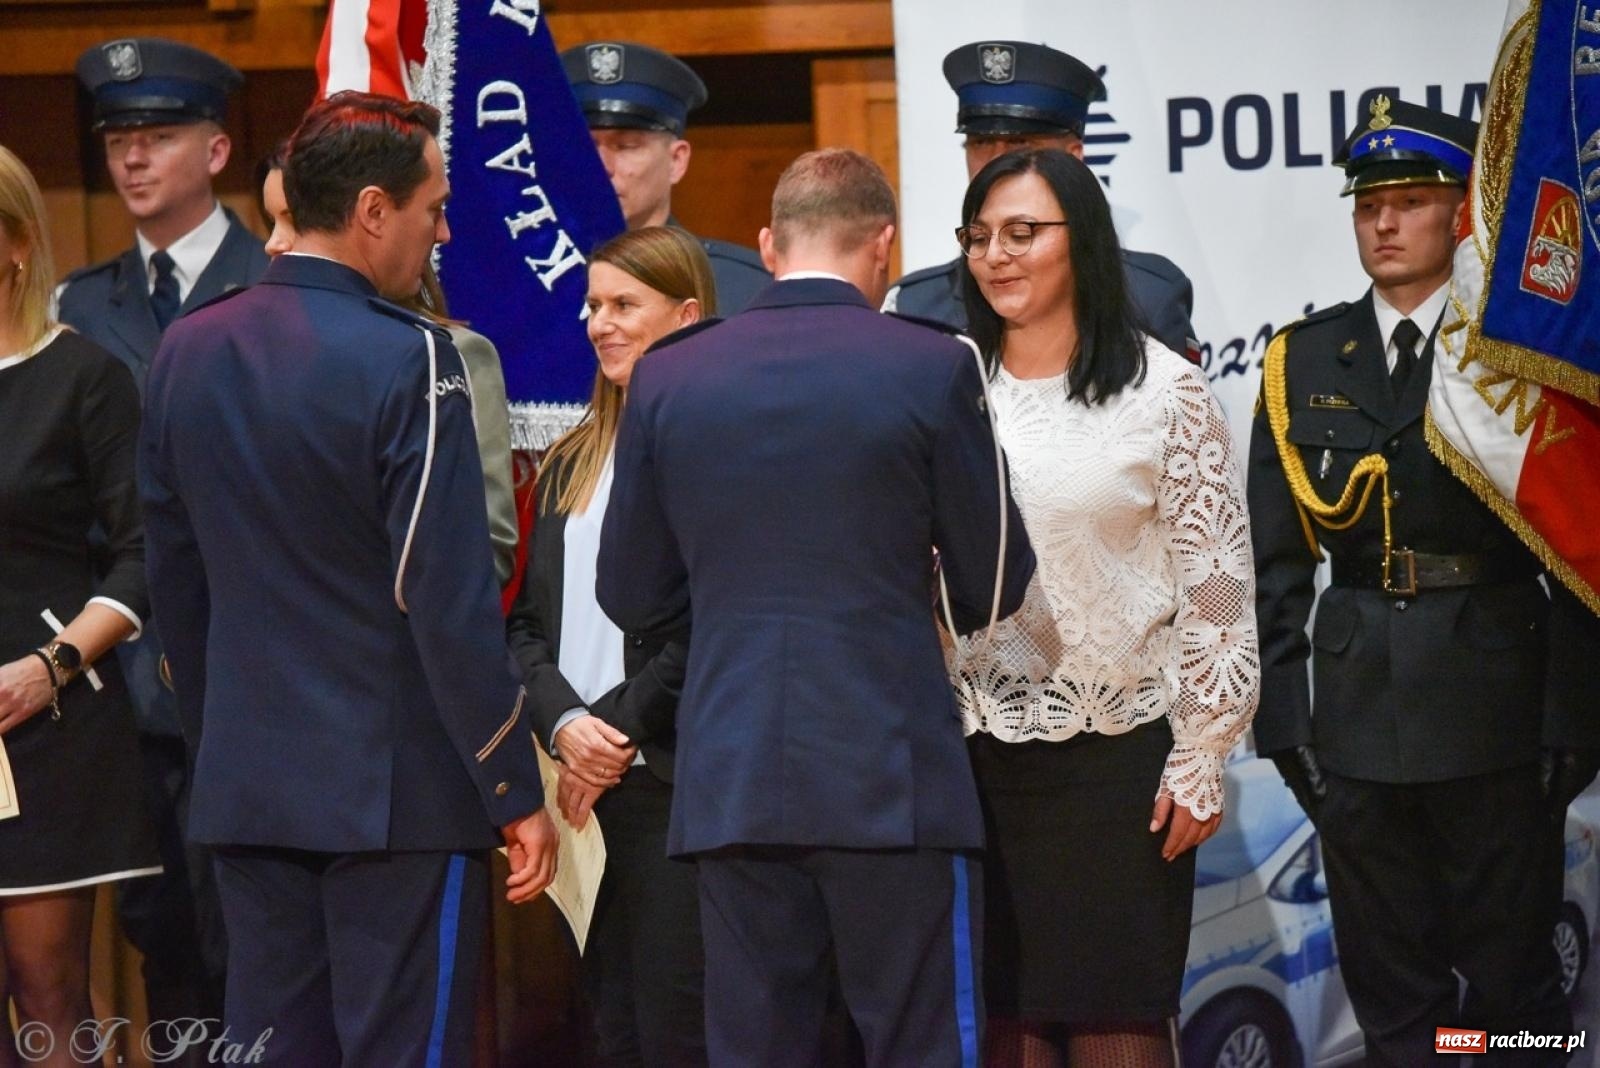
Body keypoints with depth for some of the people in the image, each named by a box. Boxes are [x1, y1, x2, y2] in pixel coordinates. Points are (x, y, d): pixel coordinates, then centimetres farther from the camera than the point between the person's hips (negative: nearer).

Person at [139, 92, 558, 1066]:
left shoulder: (189, 352, 6)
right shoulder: (408, 360, -14)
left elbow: (175, 582, 12)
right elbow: (452, 600, -16)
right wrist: (517, 794, -9)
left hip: (245, 790, 6)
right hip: (398, 791, -6)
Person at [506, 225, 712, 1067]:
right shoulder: (573, 463, 17)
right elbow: (528, 623, 12)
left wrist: (620, 732, -12)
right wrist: (564, 724, -6)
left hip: (675, 779, -7)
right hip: (586, 782, 7)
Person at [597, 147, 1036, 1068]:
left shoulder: (667, 378, 5)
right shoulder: (931, 369, -5)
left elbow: (633, 597, 10)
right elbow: (996, 586, 1)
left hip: (730, 783, 3)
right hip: (891, 777, -3)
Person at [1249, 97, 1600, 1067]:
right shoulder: (1304, 361, 9)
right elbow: (1276, 560, 9)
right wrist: (1282, 715, 2)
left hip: (1497, 698, -3)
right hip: (1358, 708, 3)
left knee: (1512, 982, 3)